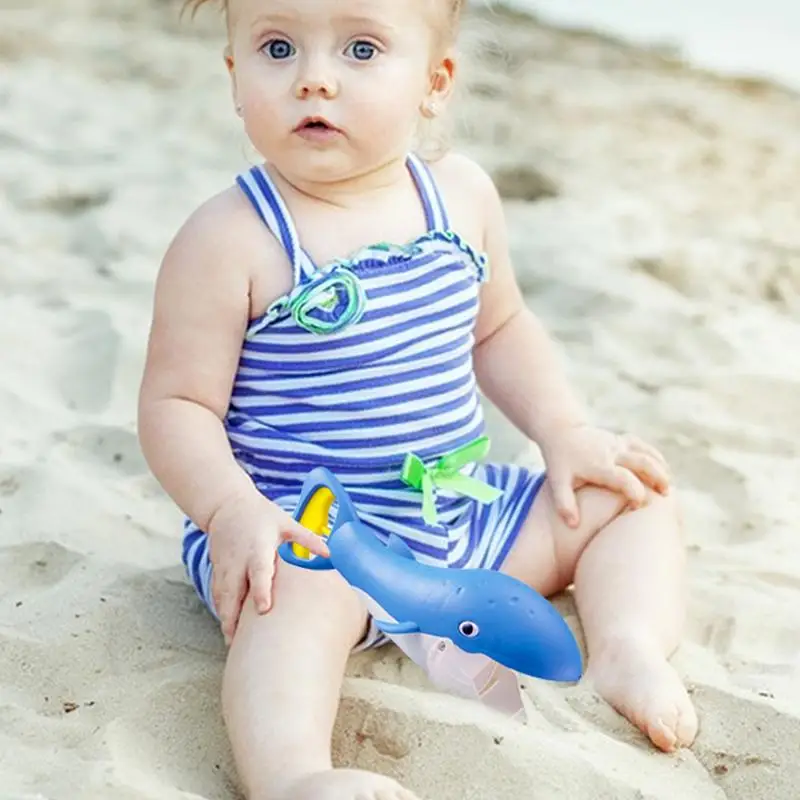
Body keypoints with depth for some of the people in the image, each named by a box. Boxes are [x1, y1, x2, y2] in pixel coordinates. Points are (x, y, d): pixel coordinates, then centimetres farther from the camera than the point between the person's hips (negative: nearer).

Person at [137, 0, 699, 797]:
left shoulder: (460, 195, 1)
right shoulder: (230, 240, -15)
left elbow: (499, 327, 17)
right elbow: (177, 403, -14)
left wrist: (567, 431, 5)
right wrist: (231, 510, -31)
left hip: (465, 508, 7)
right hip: (304, 529, -6)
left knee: (636, 496, 7)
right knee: (300, 596, -39)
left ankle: (627, 649, -7)